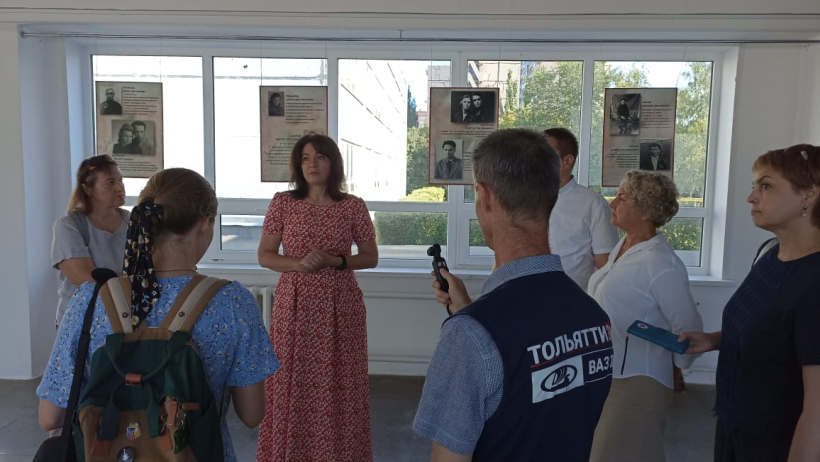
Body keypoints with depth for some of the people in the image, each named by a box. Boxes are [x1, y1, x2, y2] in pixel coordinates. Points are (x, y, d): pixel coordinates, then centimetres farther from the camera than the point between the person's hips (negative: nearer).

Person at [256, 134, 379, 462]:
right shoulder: (282, 203, 0)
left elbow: (371, 257, 4)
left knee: (337, 384, 6)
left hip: (339, 306, 0)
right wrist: (298, 264, -17)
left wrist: (335, 261, -13)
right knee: (292, 382, 6)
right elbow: (264, 256, 1)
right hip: (294, 304, 1)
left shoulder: (353, 207, -1)